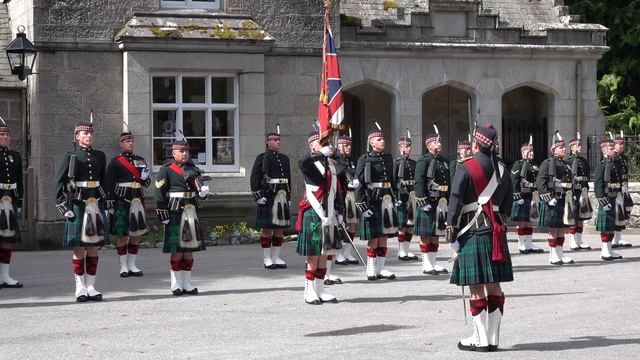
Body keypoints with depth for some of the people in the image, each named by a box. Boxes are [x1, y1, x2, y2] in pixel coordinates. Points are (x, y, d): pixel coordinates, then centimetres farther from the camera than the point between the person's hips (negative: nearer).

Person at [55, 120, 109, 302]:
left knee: (94, 247, 5)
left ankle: (91, 286, 10)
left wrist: (105, 203, 13)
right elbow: (59, 181, -4)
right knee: (79, 248, -2)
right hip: (78, 205, -4)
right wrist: (63, 206, -10)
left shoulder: (100, 156, 12)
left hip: (96, 204, 4)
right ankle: (80, 287, 5)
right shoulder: (71, 156, -1)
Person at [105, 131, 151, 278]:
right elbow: (109, 184, -4)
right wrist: (110, 203, -9)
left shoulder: (140, 160, 14)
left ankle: (132, 265, 15)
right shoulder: (115, 162, -1)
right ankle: (123, 267, 5)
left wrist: (145, 178, -5)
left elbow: (146, 183, 18)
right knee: (122, 235, -1)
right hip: (122, 200, -5)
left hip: (138, 200, 5)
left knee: (136, 233, 7)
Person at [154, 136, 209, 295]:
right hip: (175, 213, -6)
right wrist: (163, 215, -14)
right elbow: (160, 194, -8)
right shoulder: (166, 170, -4)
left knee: (189, 248, 9)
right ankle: (176, 284, 5)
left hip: (191, 213, 6)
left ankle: (187, 283, 16)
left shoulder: (192, 169, 15)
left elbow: (201, 185, 16)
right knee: (176, 249, -3)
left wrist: (203, 191, -9)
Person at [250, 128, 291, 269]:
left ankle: (276, 257, 14)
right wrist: (258, 196, -14)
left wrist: (289, 197, 17)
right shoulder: (262, 158, -2)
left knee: (280, 228, 7)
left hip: (282, 196, 6)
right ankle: (267, 259, 2)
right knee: (267, 228, -2)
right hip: (268, 197, -6)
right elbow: (255, 178, -8)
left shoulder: (284, 158, 17)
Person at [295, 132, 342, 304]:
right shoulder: (310, 164, -8)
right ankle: (309, 292, 6)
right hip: (313, 214, -7)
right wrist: (321, 153, -34)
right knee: (313, 256, -2)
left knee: (324, 254, 11)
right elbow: (302, 162, -35)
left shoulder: (331, 164, 14)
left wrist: (339, 212, 16)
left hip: (328, 215, 7)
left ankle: (320, 290, 18)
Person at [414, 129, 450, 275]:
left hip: (441, 202, 7)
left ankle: (433, 263, 18)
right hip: (428, 201, -7)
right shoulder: (424, 161, -7)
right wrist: (422, 201, -20)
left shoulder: (444, 161, 16)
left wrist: (448, 201, 16)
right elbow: (419, 182, -14)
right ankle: (426, 265, 2)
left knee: (436, 234, 12)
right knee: (426, 235, -2)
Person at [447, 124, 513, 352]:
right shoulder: (502, 171, 11)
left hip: (472, 230, -6)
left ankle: (481, 339, 1)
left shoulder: (465, 169, -8)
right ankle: (494, 338, 12)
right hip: (496, 231, 6)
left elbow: (455, 202, -11)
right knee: (494, 285, 8)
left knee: (476, 287, -2)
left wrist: (451, 232, -8)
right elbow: (507, 204, 16)